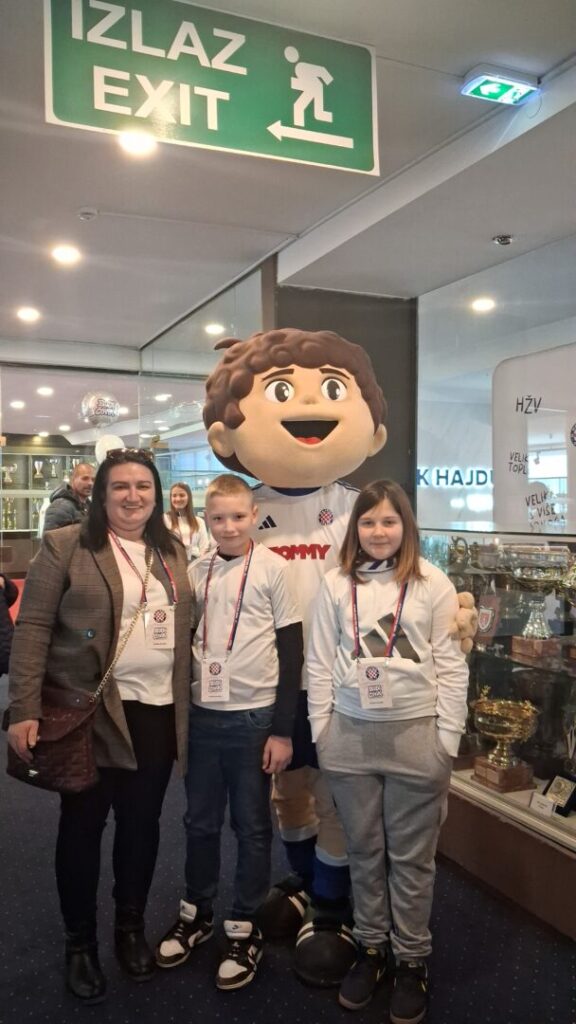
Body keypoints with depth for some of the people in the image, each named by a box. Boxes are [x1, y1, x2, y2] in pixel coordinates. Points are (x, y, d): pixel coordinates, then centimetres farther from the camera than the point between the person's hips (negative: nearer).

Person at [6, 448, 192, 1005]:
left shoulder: (172, 552, 9)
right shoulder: (65, 546, -6)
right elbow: (32, 628, -9)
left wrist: (186, 710, 10)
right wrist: (24, 710, -15)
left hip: (158, 713, 4)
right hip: (87, 713, -4)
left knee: (142, 824, 14)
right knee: (82, 826, 10)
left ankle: (132, 929, 36)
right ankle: (79, 943, 30)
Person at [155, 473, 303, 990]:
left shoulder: (274, 569, -8)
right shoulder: (197, 572, 3)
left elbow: (292, 652, -7)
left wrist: (282, 729, -8)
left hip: (254, 717, -3)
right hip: (201, 715, 4)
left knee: (251, 826, 10)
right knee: (200, 821, 15)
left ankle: (244, 928, 26)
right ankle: (196, 913, 36)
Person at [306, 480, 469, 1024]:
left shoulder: (433, 583, -3)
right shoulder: (336, 584, 1)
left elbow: (451, 666, -2)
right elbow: (320, 663, 4)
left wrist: (447, 741, -3)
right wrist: (321, 734, 3)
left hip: (416, 735, -2)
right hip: (349, 735, 2)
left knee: (411, 857, 10)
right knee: (363, 851, 15)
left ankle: (412, 960, 29)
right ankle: (370, 947, 35)